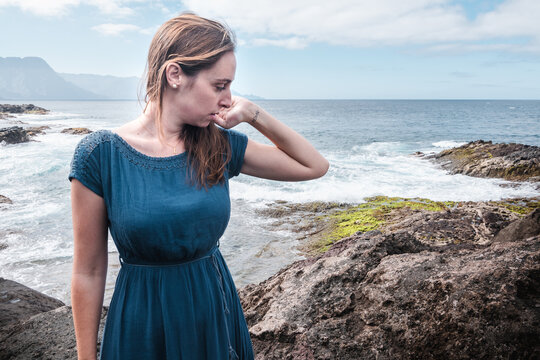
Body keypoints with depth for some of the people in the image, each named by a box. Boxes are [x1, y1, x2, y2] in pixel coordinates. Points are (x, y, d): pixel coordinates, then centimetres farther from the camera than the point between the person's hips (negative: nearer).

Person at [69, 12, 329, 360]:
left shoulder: (219, 145, -6)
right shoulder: (100, 153, -16)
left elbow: (315, 166, 0)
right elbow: (88, 273, -9)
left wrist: (255, 114, -9)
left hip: (217, 316, 4)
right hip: (144, 329, -3)